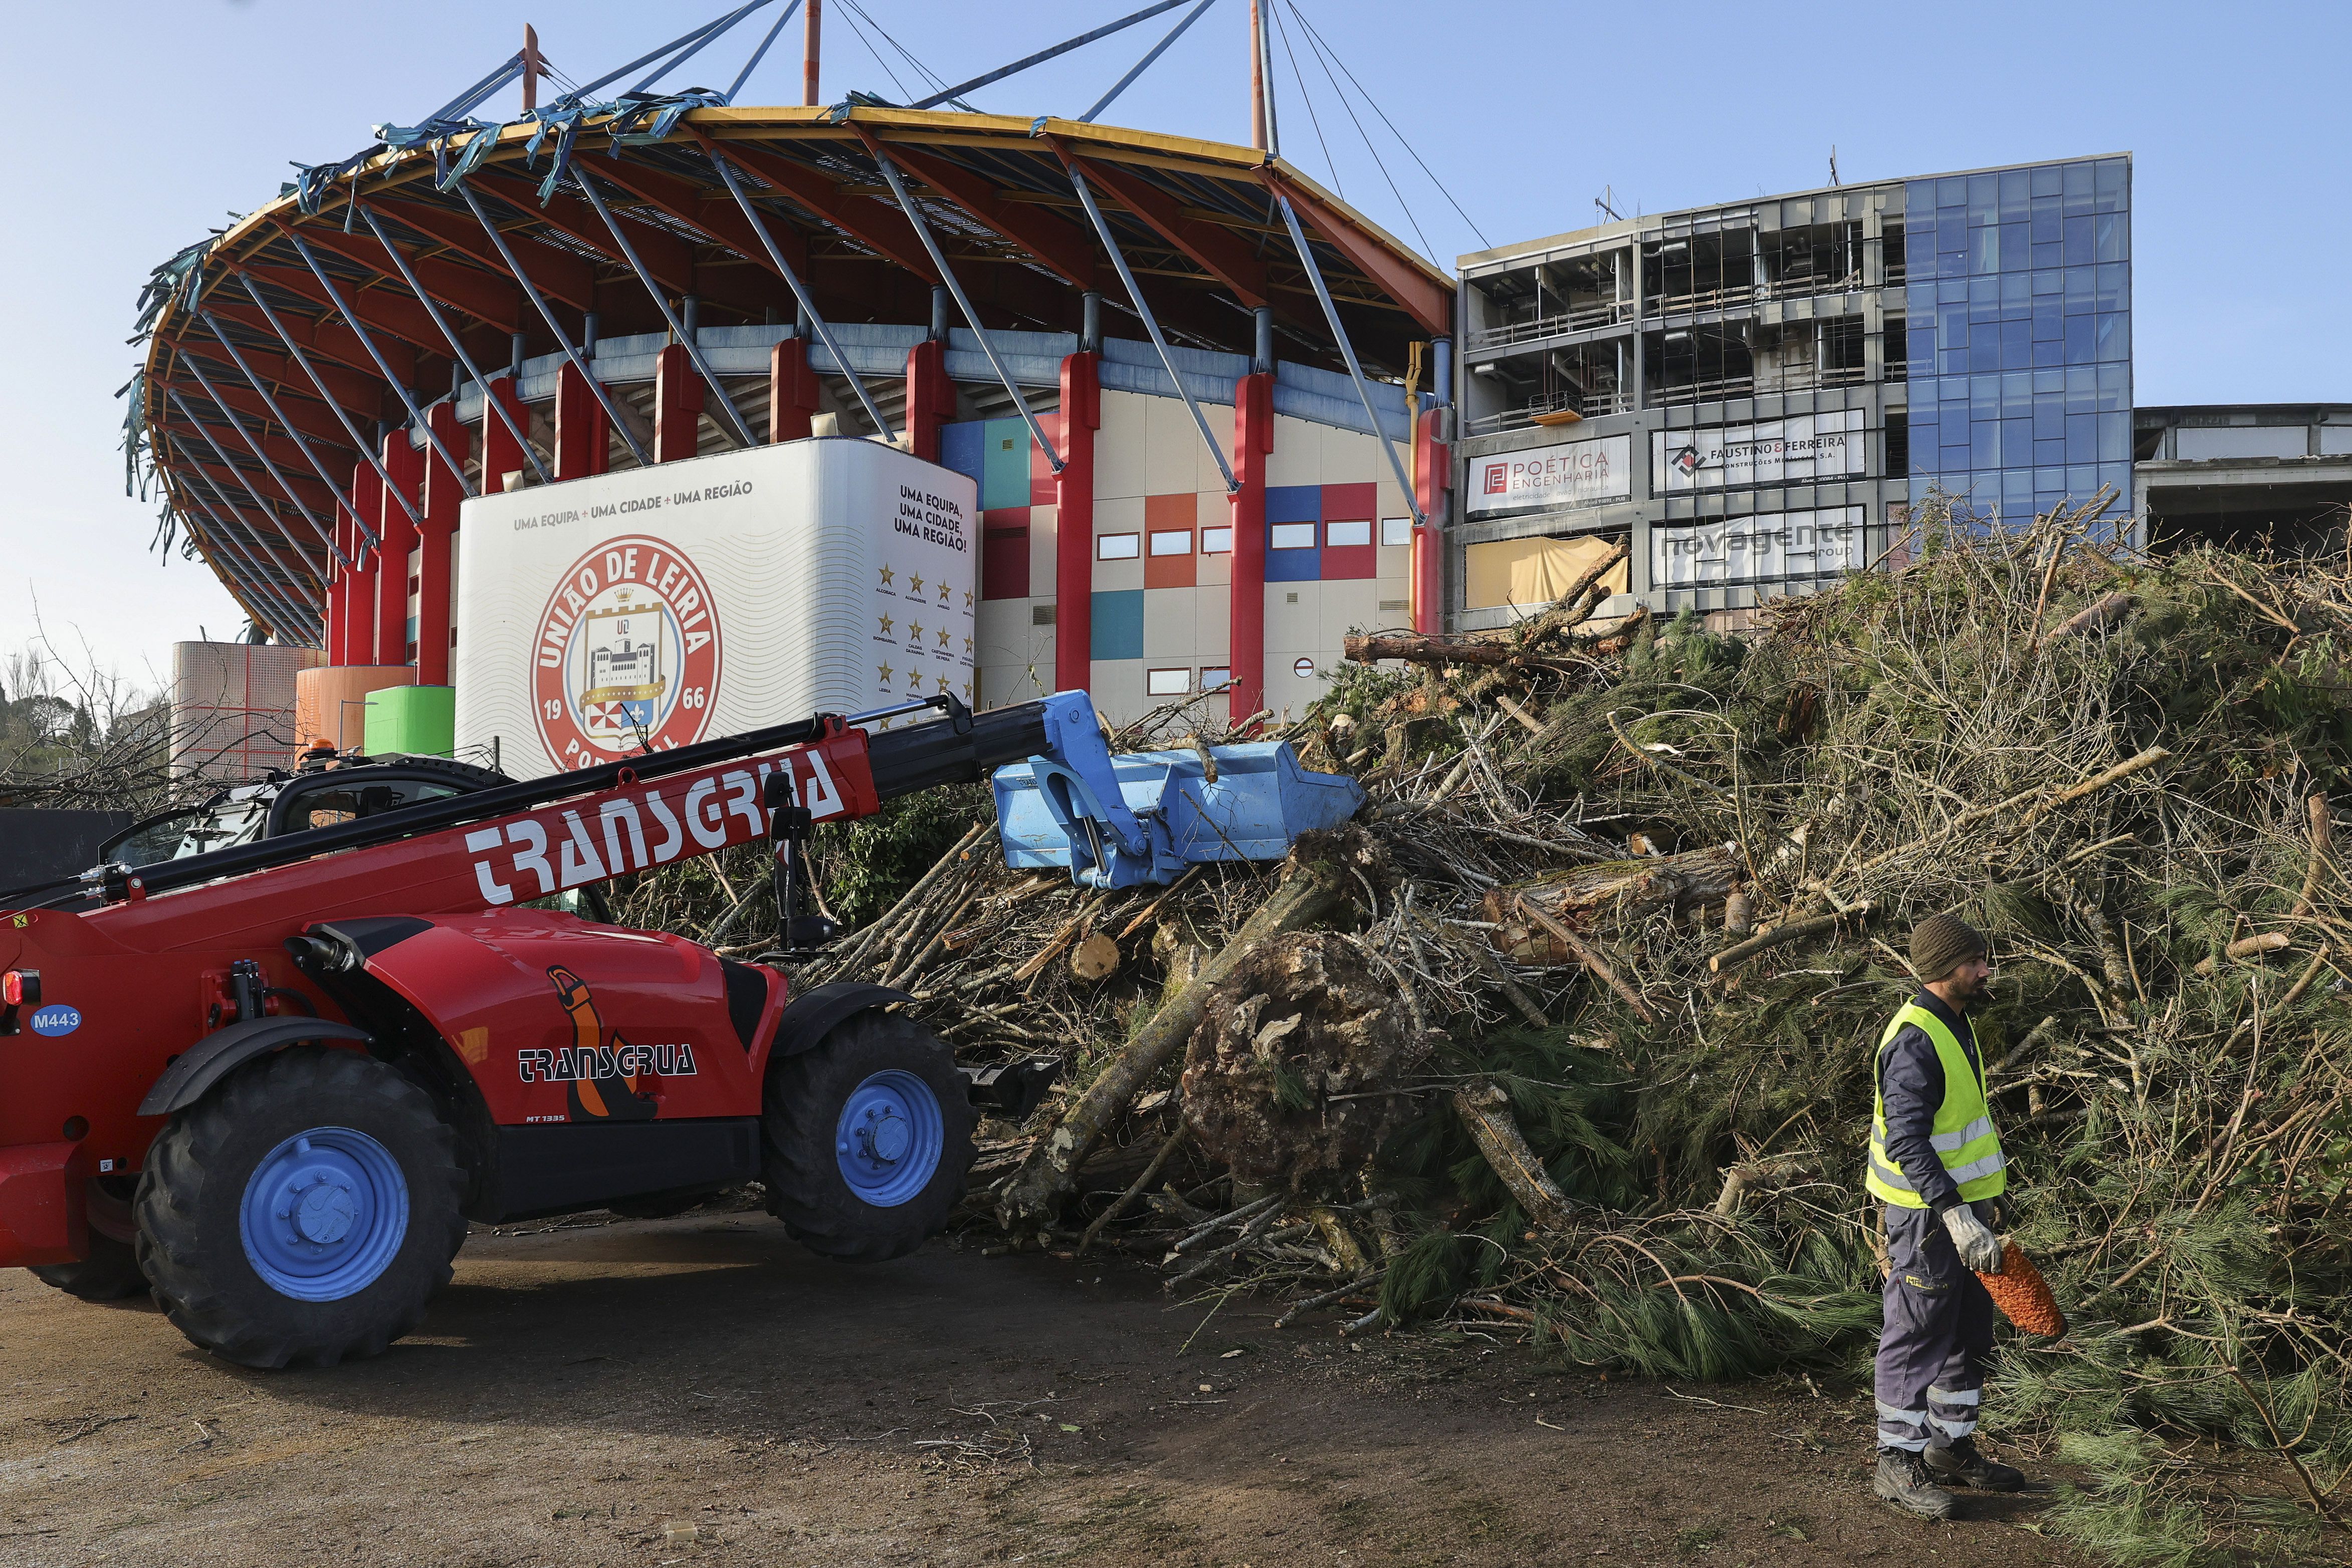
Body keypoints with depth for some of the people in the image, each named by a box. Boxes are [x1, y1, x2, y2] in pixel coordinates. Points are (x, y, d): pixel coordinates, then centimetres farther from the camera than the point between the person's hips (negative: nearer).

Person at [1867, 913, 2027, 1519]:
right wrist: (1956, 1216, -32)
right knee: (1917, 1339, -1)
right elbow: (1907, 1142, -27)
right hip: (1927, 1213, -10)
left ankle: (1951, 1447, 30)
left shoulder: (1956, 1024, 11)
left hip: (1965, 1204, 10)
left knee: (1970, 1334, 17)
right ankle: (1898, 1464, 9)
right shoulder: (1915, 1041, -22)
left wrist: (1977, 1208, 22)